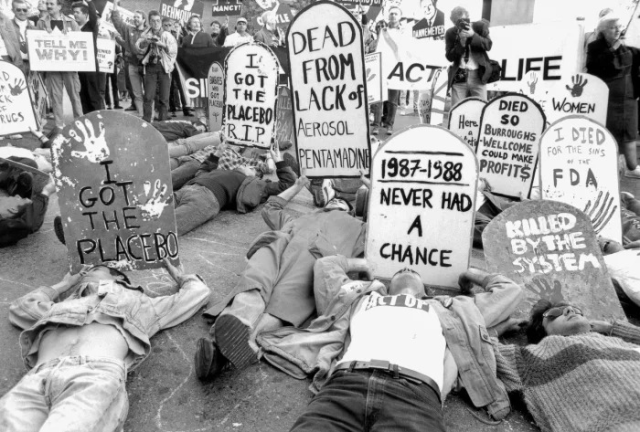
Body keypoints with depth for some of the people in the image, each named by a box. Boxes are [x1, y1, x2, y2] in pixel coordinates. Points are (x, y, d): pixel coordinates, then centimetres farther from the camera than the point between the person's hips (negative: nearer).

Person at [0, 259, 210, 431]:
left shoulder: (135, 301, 34)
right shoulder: (62, 306, 40)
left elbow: (197, 291, 42)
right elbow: (19, 309, 57)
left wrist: (177, 274, 60)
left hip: (97, 375, -3)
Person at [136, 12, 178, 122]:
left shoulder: (167, 35, 4)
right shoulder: (146, 34, 10)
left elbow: (174, 49, -11)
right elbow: (139, 46, -3)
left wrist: (161, 44, -23)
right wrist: (146, 41, -21)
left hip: (164, 68, -1)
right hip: (150, 67, 1)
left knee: (164, 97, -3)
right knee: (148, 96, -5)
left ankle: (162, 121, 6)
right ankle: (146, 121, 1)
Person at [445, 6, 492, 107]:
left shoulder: (480, 26, 3)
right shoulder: (450, 33, 3)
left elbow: (488, 45, -5)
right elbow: (450, 57, -3)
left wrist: (473, 35, -16)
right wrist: (461, 42, -15)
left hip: (478, 75, 0)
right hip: (459, 76, 0)